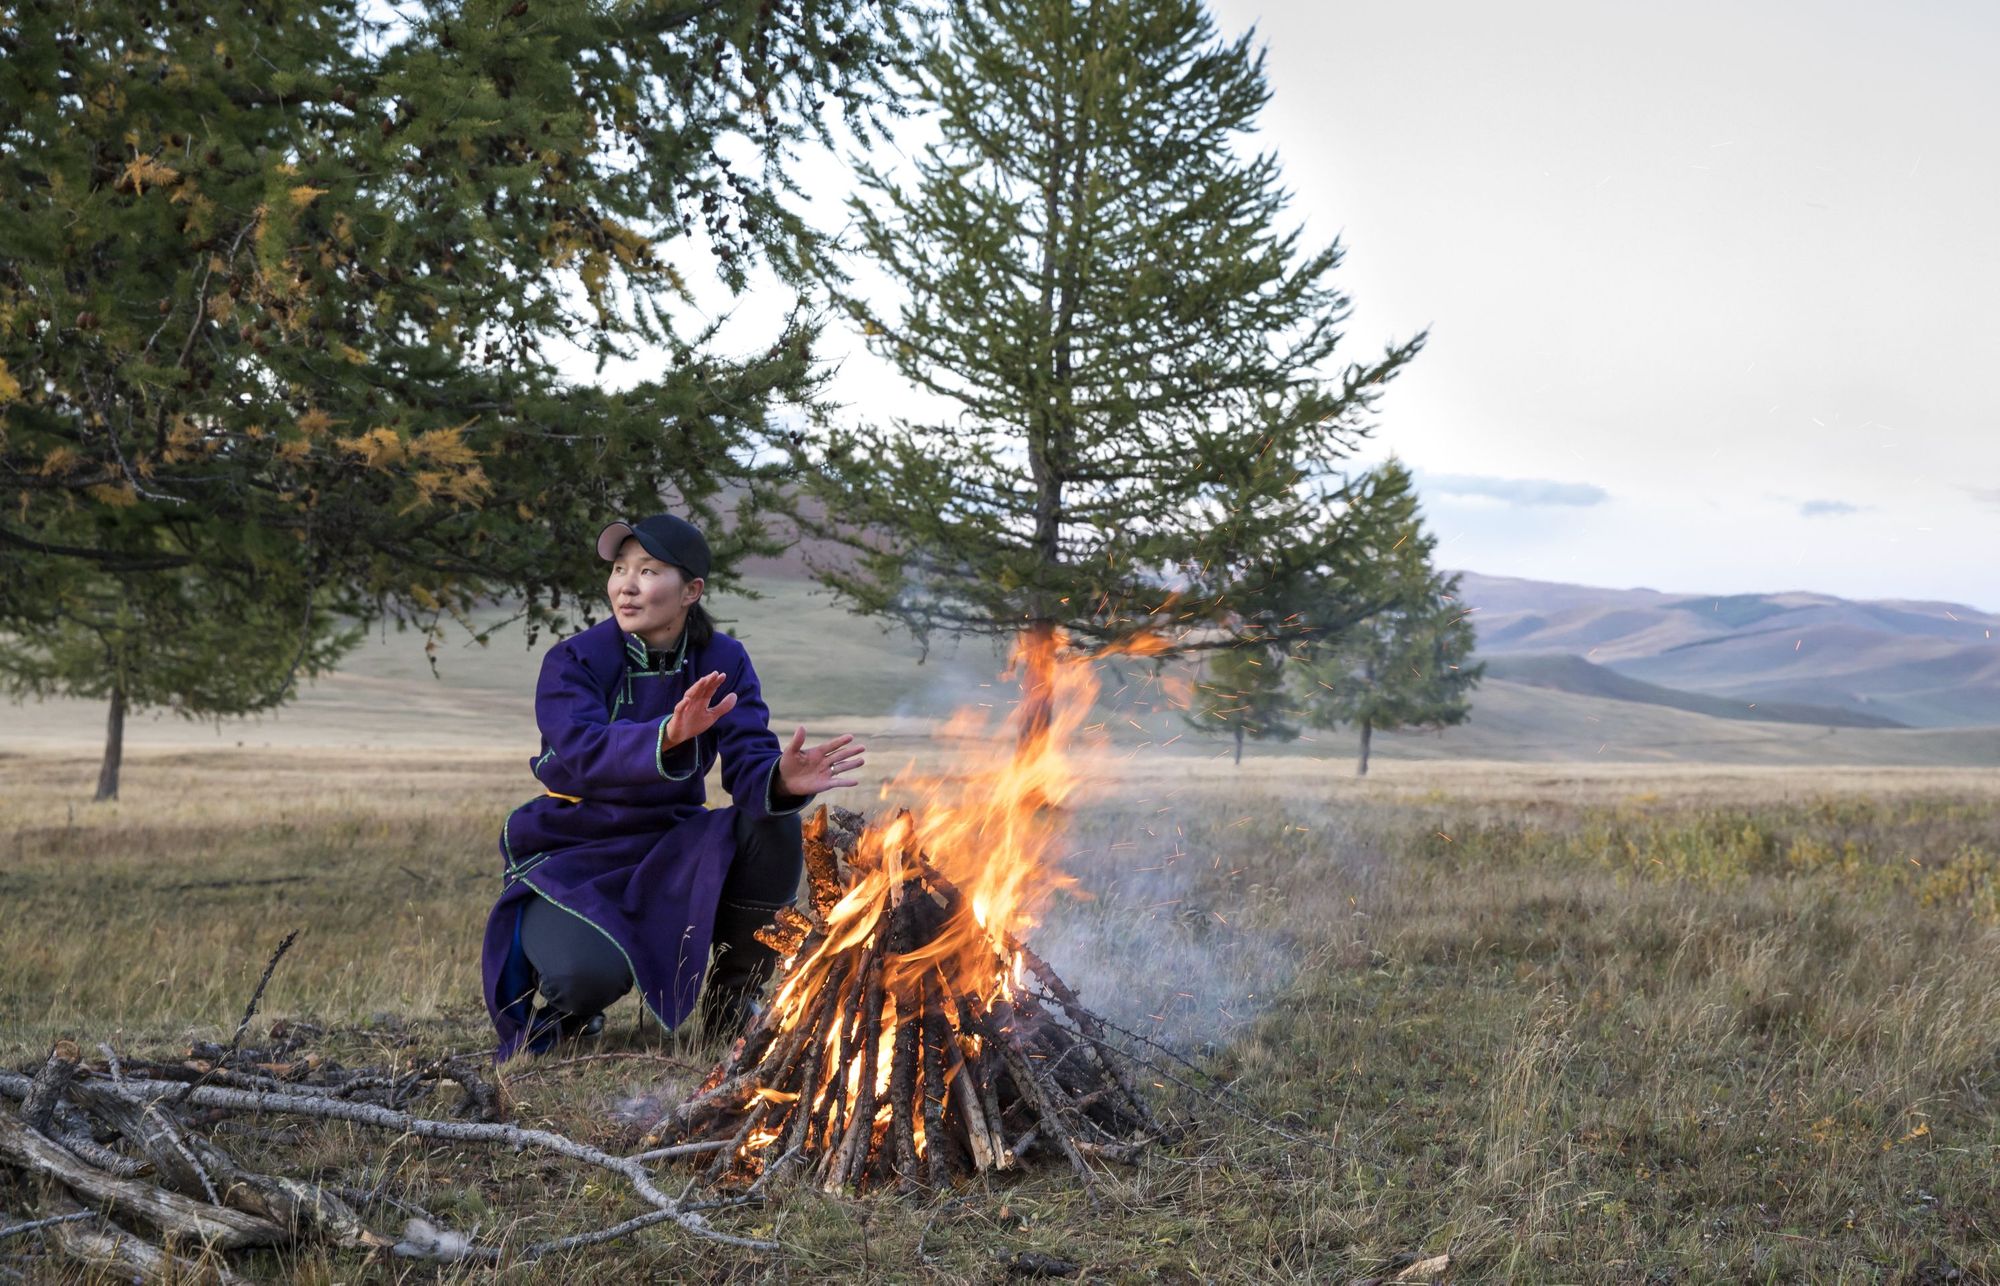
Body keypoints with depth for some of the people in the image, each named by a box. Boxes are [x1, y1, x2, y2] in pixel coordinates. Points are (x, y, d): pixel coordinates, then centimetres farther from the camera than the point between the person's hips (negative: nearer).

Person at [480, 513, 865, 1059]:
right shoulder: (573, 661, -14)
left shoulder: (722, 661, -4)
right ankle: (559, 998, 8)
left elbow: (749, 762, -17)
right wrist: (666, 735, -52)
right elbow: (583, 754, -33)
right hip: (570, 861, -4)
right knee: (594, 974, -34)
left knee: (774, 830, -24)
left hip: (671, 856, 4)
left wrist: (780, 780, -42)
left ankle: (732, 1009, -3)